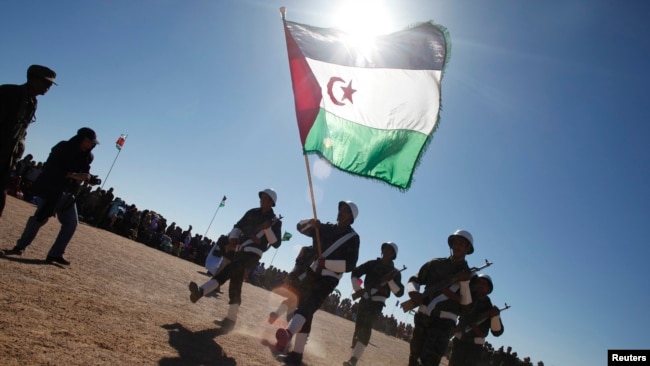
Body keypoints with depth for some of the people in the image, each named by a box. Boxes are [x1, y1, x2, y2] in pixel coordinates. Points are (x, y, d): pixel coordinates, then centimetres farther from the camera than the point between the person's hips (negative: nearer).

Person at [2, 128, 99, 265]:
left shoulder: (87, 156, 3)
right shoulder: (63, 148, -15)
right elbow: (50, 168, -24)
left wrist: (90, 178, -13)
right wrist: (73, 175, -34)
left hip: (67, 193, 6)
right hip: (50, 189, -6)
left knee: (72, 223, 1)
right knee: (40, 218, -10)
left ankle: (55, 254, 9)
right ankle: (20, 247, 9)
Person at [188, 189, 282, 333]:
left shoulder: (275, 222, 0)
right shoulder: (252, 213, 14)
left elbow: (276, 243, -7)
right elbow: (238, 226, 17)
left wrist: (267, 229, -21)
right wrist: (233, 239, -2)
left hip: (253, 255, -6)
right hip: (239, 251, 6)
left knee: (228, 269, -29)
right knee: (235, 286, 2)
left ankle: (201, 291, -39)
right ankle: (231, 319, 9)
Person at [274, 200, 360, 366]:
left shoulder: (352, 237, -5)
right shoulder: (326, 228, 11)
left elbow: (350, 265, -13)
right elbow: (301, 226, 11)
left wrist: (326, 263, -22)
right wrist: (310, 222, -12)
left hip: (328, 279, -6)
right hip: (312, 273, 6)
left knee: (307, 307, -28)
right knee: (305, 308, 9)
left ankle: (288, 334, -51)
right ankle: (297, 352, 19)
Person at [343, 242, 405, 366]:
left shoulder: (395, 272, 0)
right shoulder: (372, 264, 5)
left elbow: (399, 292, -9)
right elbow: (355, 273, 5)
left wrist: (390, 280, -23)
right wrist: (357, 289, -6)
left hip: (377, 302, -3)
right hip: (364, 299, 3)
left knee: (365, 327, -20)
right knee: (359, 328, 8)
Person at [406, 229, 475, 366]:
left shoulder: (469, 275, 3)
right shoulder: (436, 263, 9)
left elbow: (468, 303, -4)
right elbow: (413, 280, 9)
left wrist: (464, 283, -20)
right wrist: (413, 292, -13)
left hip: (444, 321, -3)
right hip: (422, 315, 3)